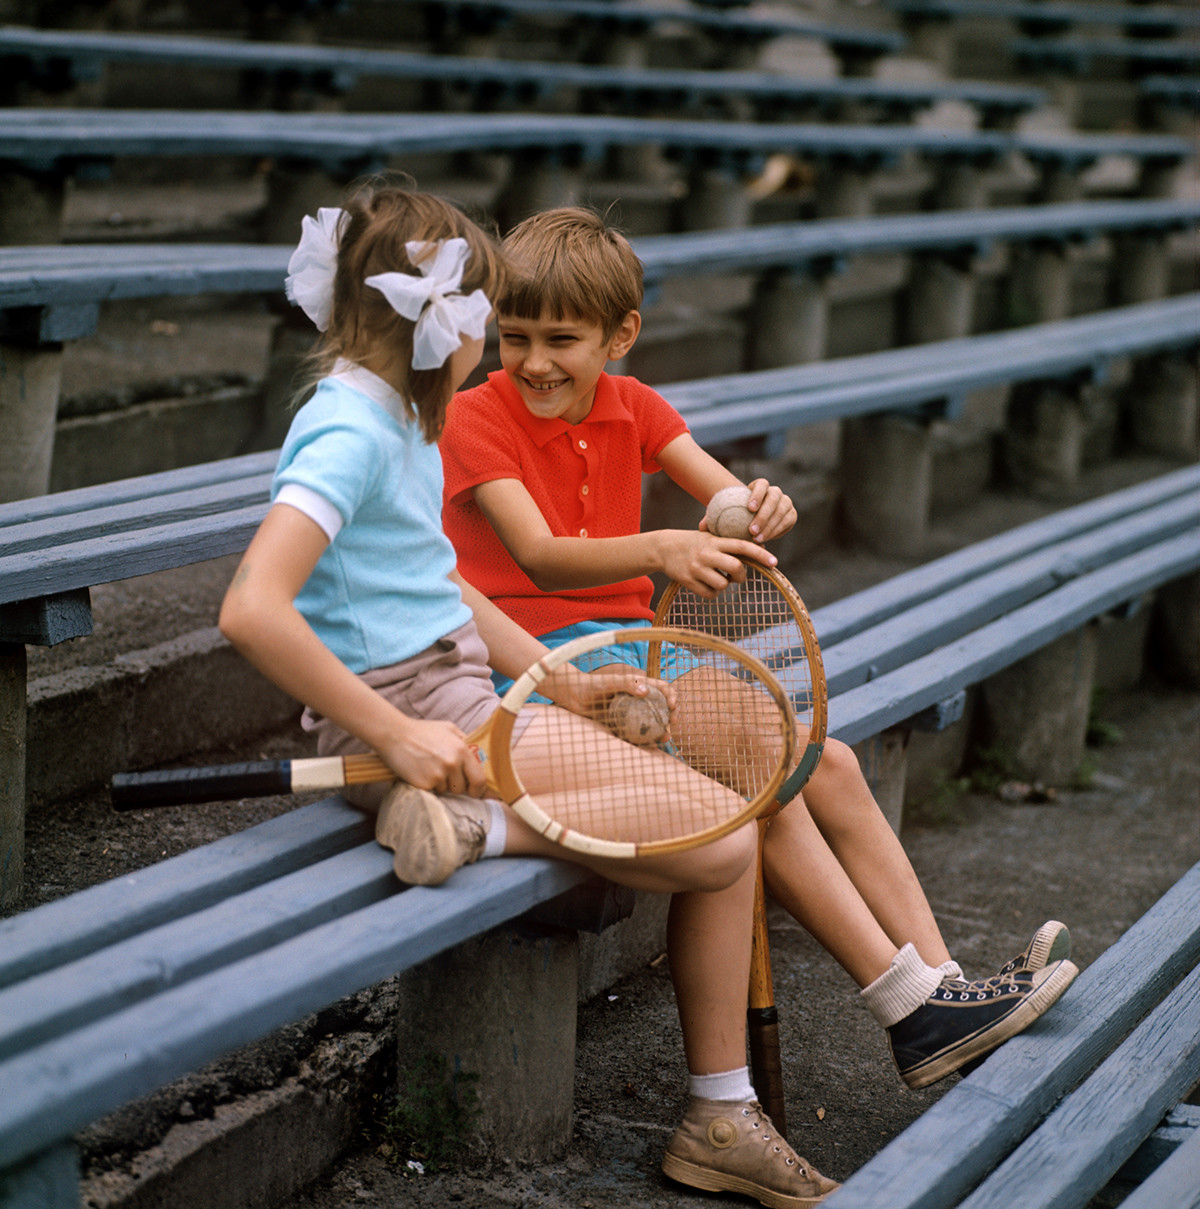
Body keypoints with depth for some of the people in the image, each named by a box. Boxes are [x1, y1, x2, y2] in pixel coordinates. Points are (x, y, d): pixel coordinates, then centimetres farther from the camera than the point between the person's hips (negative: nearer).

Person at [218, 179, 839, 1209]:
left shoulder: (392, 420, 16)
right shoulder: (352, 432, -15)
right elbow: (252, 611, -27)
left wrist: (563, 685, 11)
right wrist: (398, 737, -25)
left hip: (466, 701, 10)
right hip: (415, 714, -10)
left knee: (726, 823, 3)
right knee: (723, 845, -11)